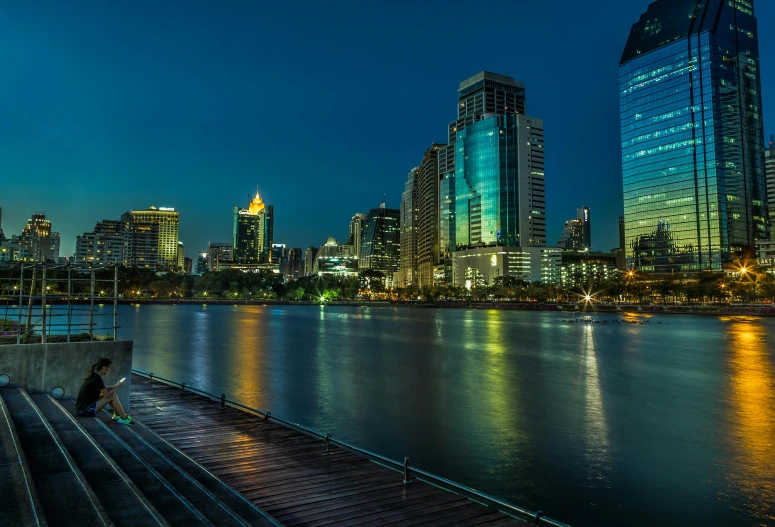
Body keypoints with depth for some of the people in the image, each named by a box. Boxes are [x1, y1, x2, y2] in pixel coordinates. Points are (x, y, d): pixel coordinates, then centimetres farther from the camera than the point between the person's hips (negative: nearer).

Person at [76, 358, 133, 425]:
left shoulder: (93, 376, 8)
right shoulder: (97, 379, -20)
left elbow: (103, 389, 22)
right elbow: (107, 395, -14)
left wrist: (115, 386, 11)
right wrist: (117, 386, -2)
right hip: (85, 410, -9)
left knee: (111, 393, 10)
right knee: (112, 396, -8)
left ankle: (117, 414, 15)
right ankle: (124, 418, 0)